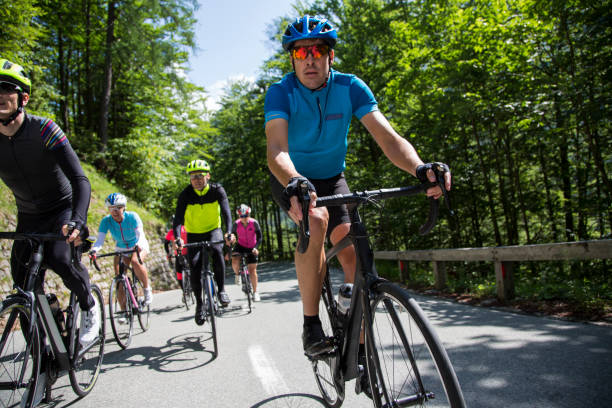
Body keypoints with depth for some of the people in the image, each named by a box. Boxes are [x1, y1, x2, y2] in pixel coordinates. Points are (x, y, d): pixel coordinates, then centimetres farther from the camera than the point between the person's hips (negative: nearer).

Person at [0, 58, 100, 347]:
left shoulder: (43, 130, -22)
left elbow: (80, 181, -30)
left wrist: (78, 221, -47)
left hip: (62, 209, -4)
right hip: (28, 218, 4)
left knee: (58, 258, -30)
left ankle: (89, 305, 1)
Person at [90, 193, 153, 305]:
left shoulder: (132, 217, -26)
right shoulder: (106, 221, -20)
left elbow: (140, 233, -36)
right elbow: (100, 239, -29)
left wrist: (138, 245, -57)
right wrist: (93, 250, -50)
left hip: (138, 246, -3)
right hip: (121, 248, 3)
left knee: (135, 262, -34)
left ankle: (147, 289, -12)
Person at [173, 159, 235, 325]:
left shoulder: (217, 190, -17)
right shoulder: (186, 194, -17)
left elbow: (226, 212, -30)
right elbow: (178, 218, -25)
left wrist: (229, 232, -48)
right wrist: (177, 238, -45)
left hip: (213, 231, -1)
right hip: (194, 235, 1)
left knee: (216, 250, -32)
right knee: (195, 267, -13)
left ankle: (221, 290, -17)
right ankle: (199, 303, 7)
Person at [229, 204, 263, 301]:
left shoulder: (254, 223, -19)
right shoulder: (236, 224, -16)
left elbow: (259, 237, -15)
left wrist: (255, 248, -29)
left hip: (251, 248, -1)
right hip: (240, 246, 1)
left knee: (252, 269, -6)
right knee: (235, 262, -27)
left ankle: (255, 292, 8)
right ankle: (237, 274, 8)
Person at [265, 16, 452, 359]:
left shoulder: (350, 87, -16)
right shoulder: (281, 93, -21)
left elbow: (388, 137, -27)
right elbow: (276, 149, -38)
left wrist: (419, 167, -47)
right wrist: (294, 183, -61)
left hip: (332, 179, 3)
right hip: (292, 180, -2)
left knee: (353, 253, -12)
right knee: (316, 219, -34)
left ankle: (359, 346, 5)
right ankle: (311, 325, -19)